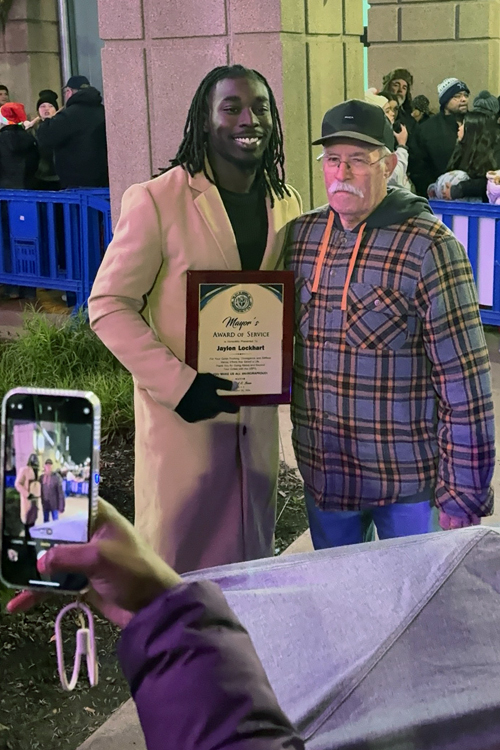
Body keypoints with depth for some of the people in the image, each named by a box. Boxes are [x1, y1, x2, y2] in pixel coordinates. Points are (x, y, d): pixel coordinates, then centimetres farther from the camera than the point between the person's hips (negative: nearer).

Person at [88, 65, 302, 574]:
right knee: (178, 563, 6)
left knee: (252, 557, 18)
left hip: (257, 414, 5)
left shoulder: (286, 204, 5)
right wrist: (179, 384, -20)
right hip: (182, 413, -5)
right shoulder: (156, 201, -13)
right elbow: (108, 306, -13)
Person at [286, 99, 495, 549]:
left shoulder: (429, 247, -15)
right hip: (323, 473, 5)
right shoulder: (302, 236, 1)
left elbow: (464, 382, -15)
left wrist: (464, 495, -14)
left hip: (407, 479, -4)